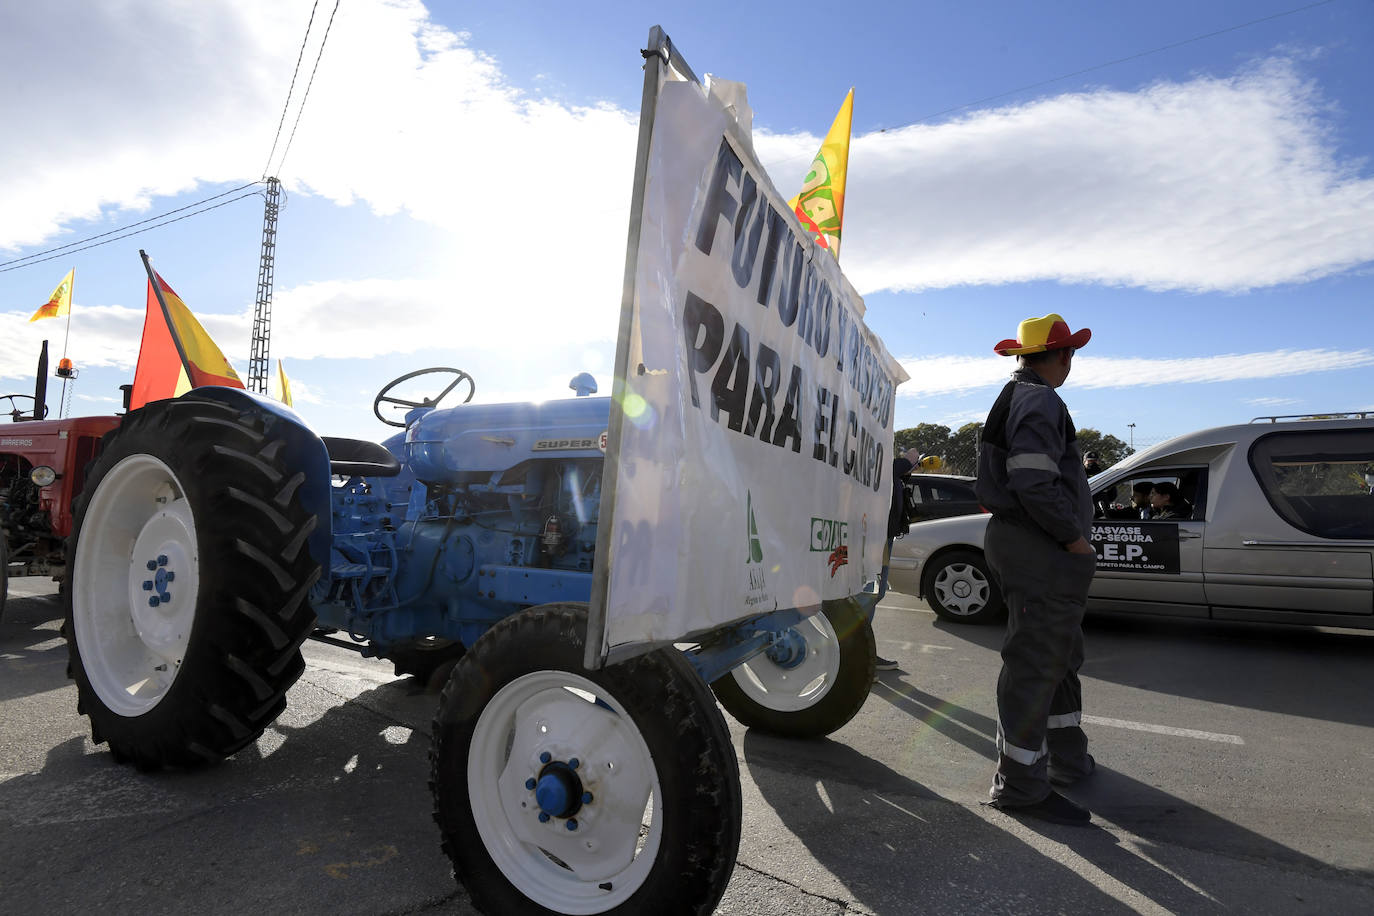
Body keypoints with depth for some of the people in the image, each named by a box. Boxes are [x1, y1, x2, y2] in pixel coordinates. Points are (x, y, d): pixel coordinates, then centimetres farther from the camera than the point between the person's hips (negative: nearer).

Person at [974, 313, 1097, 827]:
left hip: (1040, 550, 11)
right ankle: (1021, 785, 4)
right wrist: (1074, 536, -15)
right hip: (1040, 552, -11)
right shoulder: (1039, 401, -15)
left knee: (1061, 654, 22)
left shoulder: (1015, 398, 19)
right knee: (1035, 664, -5)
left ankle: (1068, 759, 37)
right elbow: (1033, 482, -26)